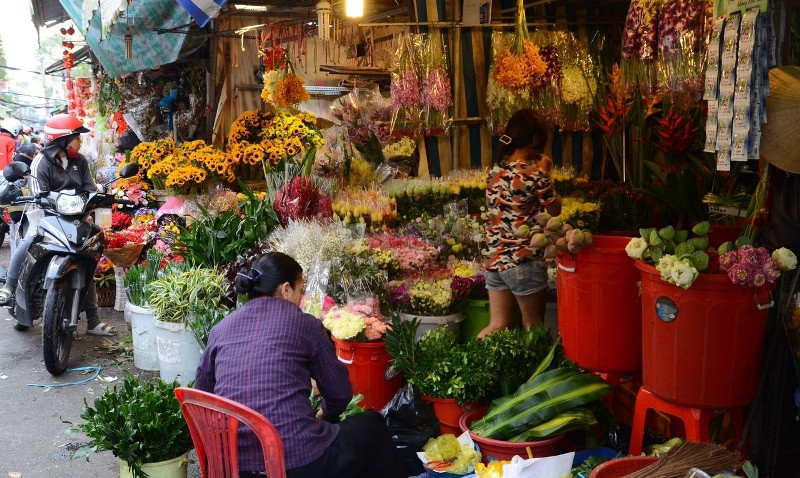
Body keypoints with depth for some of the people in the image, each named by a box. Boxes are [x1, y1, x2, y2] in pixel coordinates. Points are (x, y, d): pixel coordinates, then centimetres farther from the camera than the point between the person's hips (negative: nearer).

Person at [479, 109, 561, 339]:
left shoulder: (495, 170, 3)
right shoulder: (534, 175, -16)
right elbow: (555, 209, -1)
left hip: (494, 259, 6)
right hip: (525, 262, -6)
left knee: (498, 326, 12)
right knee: (532, 328, 12)